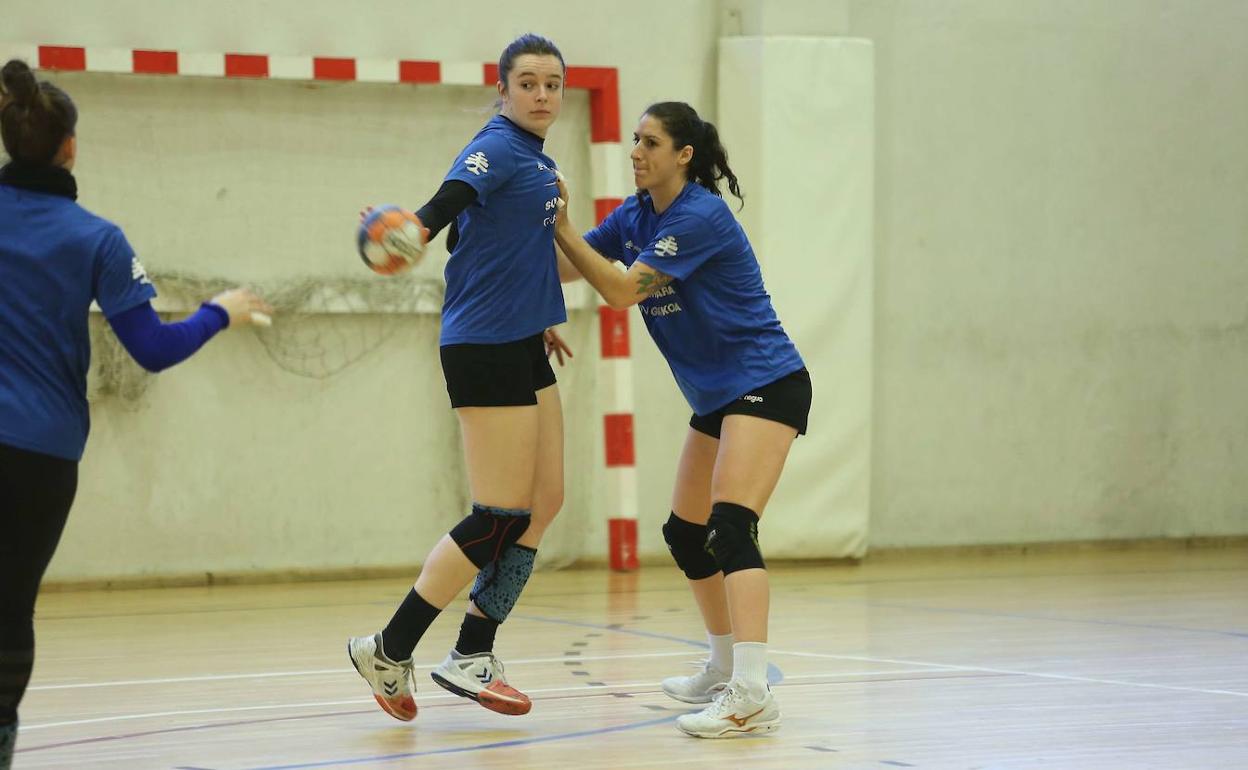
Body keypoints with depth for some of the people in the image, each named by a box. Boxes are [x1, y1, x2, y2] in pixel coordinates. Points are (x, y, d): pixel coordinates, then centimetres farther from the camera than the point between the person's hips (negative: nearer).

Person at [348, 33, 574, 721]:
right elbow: (446, 204, -32)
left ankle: (471, 656, 14)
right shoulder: (496, 149, -14)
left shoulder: (535, 158, 14)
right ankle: (388, 650, -1)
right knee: (501, 517, -9)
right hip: (485, 349, -10)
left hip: (521, 348, 10)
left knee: (543, 503, 9)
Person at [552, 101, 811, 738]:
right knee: (685, 534, 16)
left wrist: (560, 228, -20)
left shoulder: (702, 217, -20)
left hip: (767, 385, -10)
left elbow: (623, 290, -23)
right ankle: (724, 670, 32)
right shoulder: (635, 215, 6)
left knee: (730, 526, -23)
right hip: (718, 398, 10)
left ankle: (751, 697, -32)